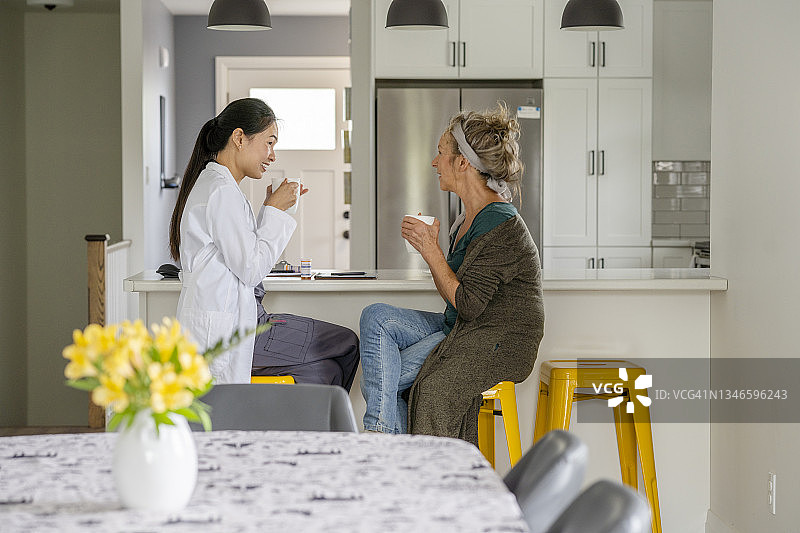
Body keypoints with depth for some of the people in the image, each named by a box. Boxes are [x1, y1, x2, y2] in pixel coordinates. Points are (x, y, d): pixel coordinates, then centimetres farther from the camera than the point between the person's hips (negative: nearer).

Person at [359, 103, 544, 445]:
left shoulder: (501, 226, -18)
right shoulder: (470, 218, 12)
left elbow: (466, 304, -20)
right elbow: (454, 292, 13)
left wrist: (431, 250, -14)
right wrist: (428, 247, 0)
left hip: (498, 344, -10)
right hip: (458, 329, 10)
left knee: (387, 378, -23)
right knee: (376, 317, -8)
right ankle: (381, 435, -14)